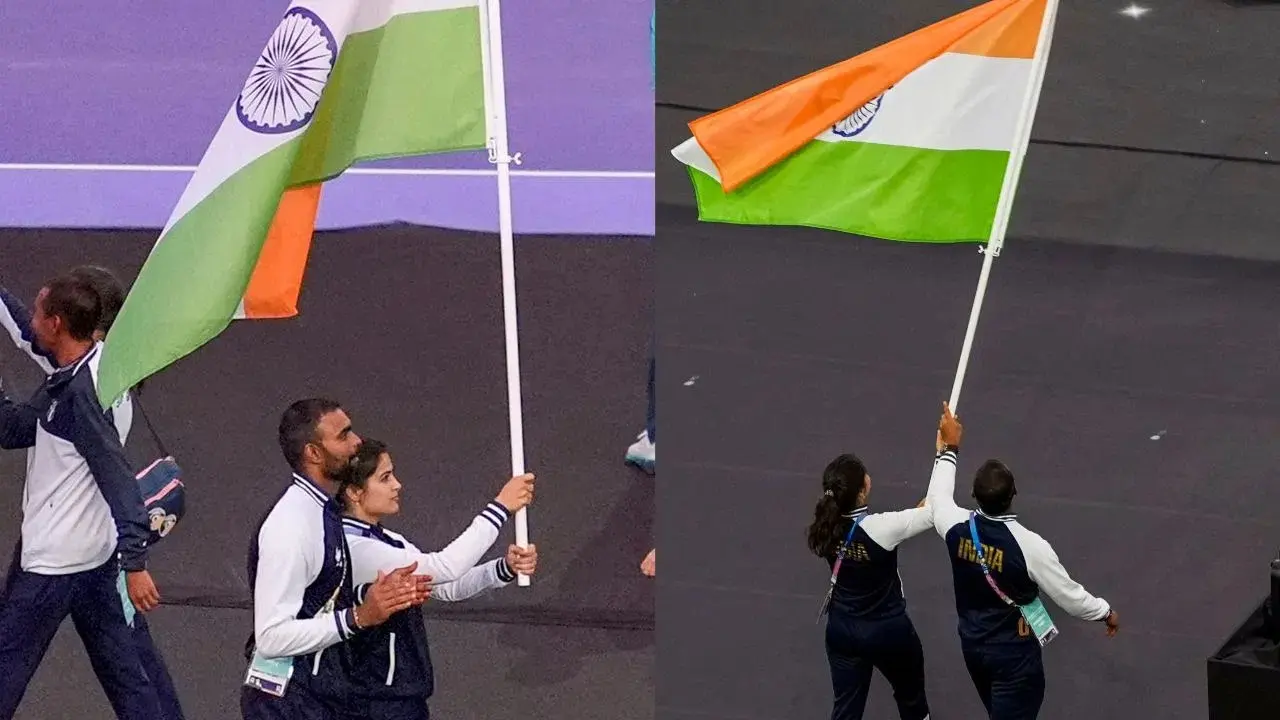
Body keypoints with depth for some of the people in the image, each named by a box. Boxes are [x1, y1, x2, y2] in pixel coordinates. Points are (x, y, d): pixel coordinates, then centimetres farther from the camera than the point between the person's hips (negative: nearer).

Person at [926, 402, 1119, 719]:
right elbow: (1070, 597, -15)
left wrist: (949, 447, 21)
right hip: (1014, 653, -6)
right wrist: (1105, 612, 5)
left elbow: (937, 496, 10)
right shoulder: (1029, 546, -28)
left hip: (972, 645, 6)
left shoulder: (957, 527, -16)